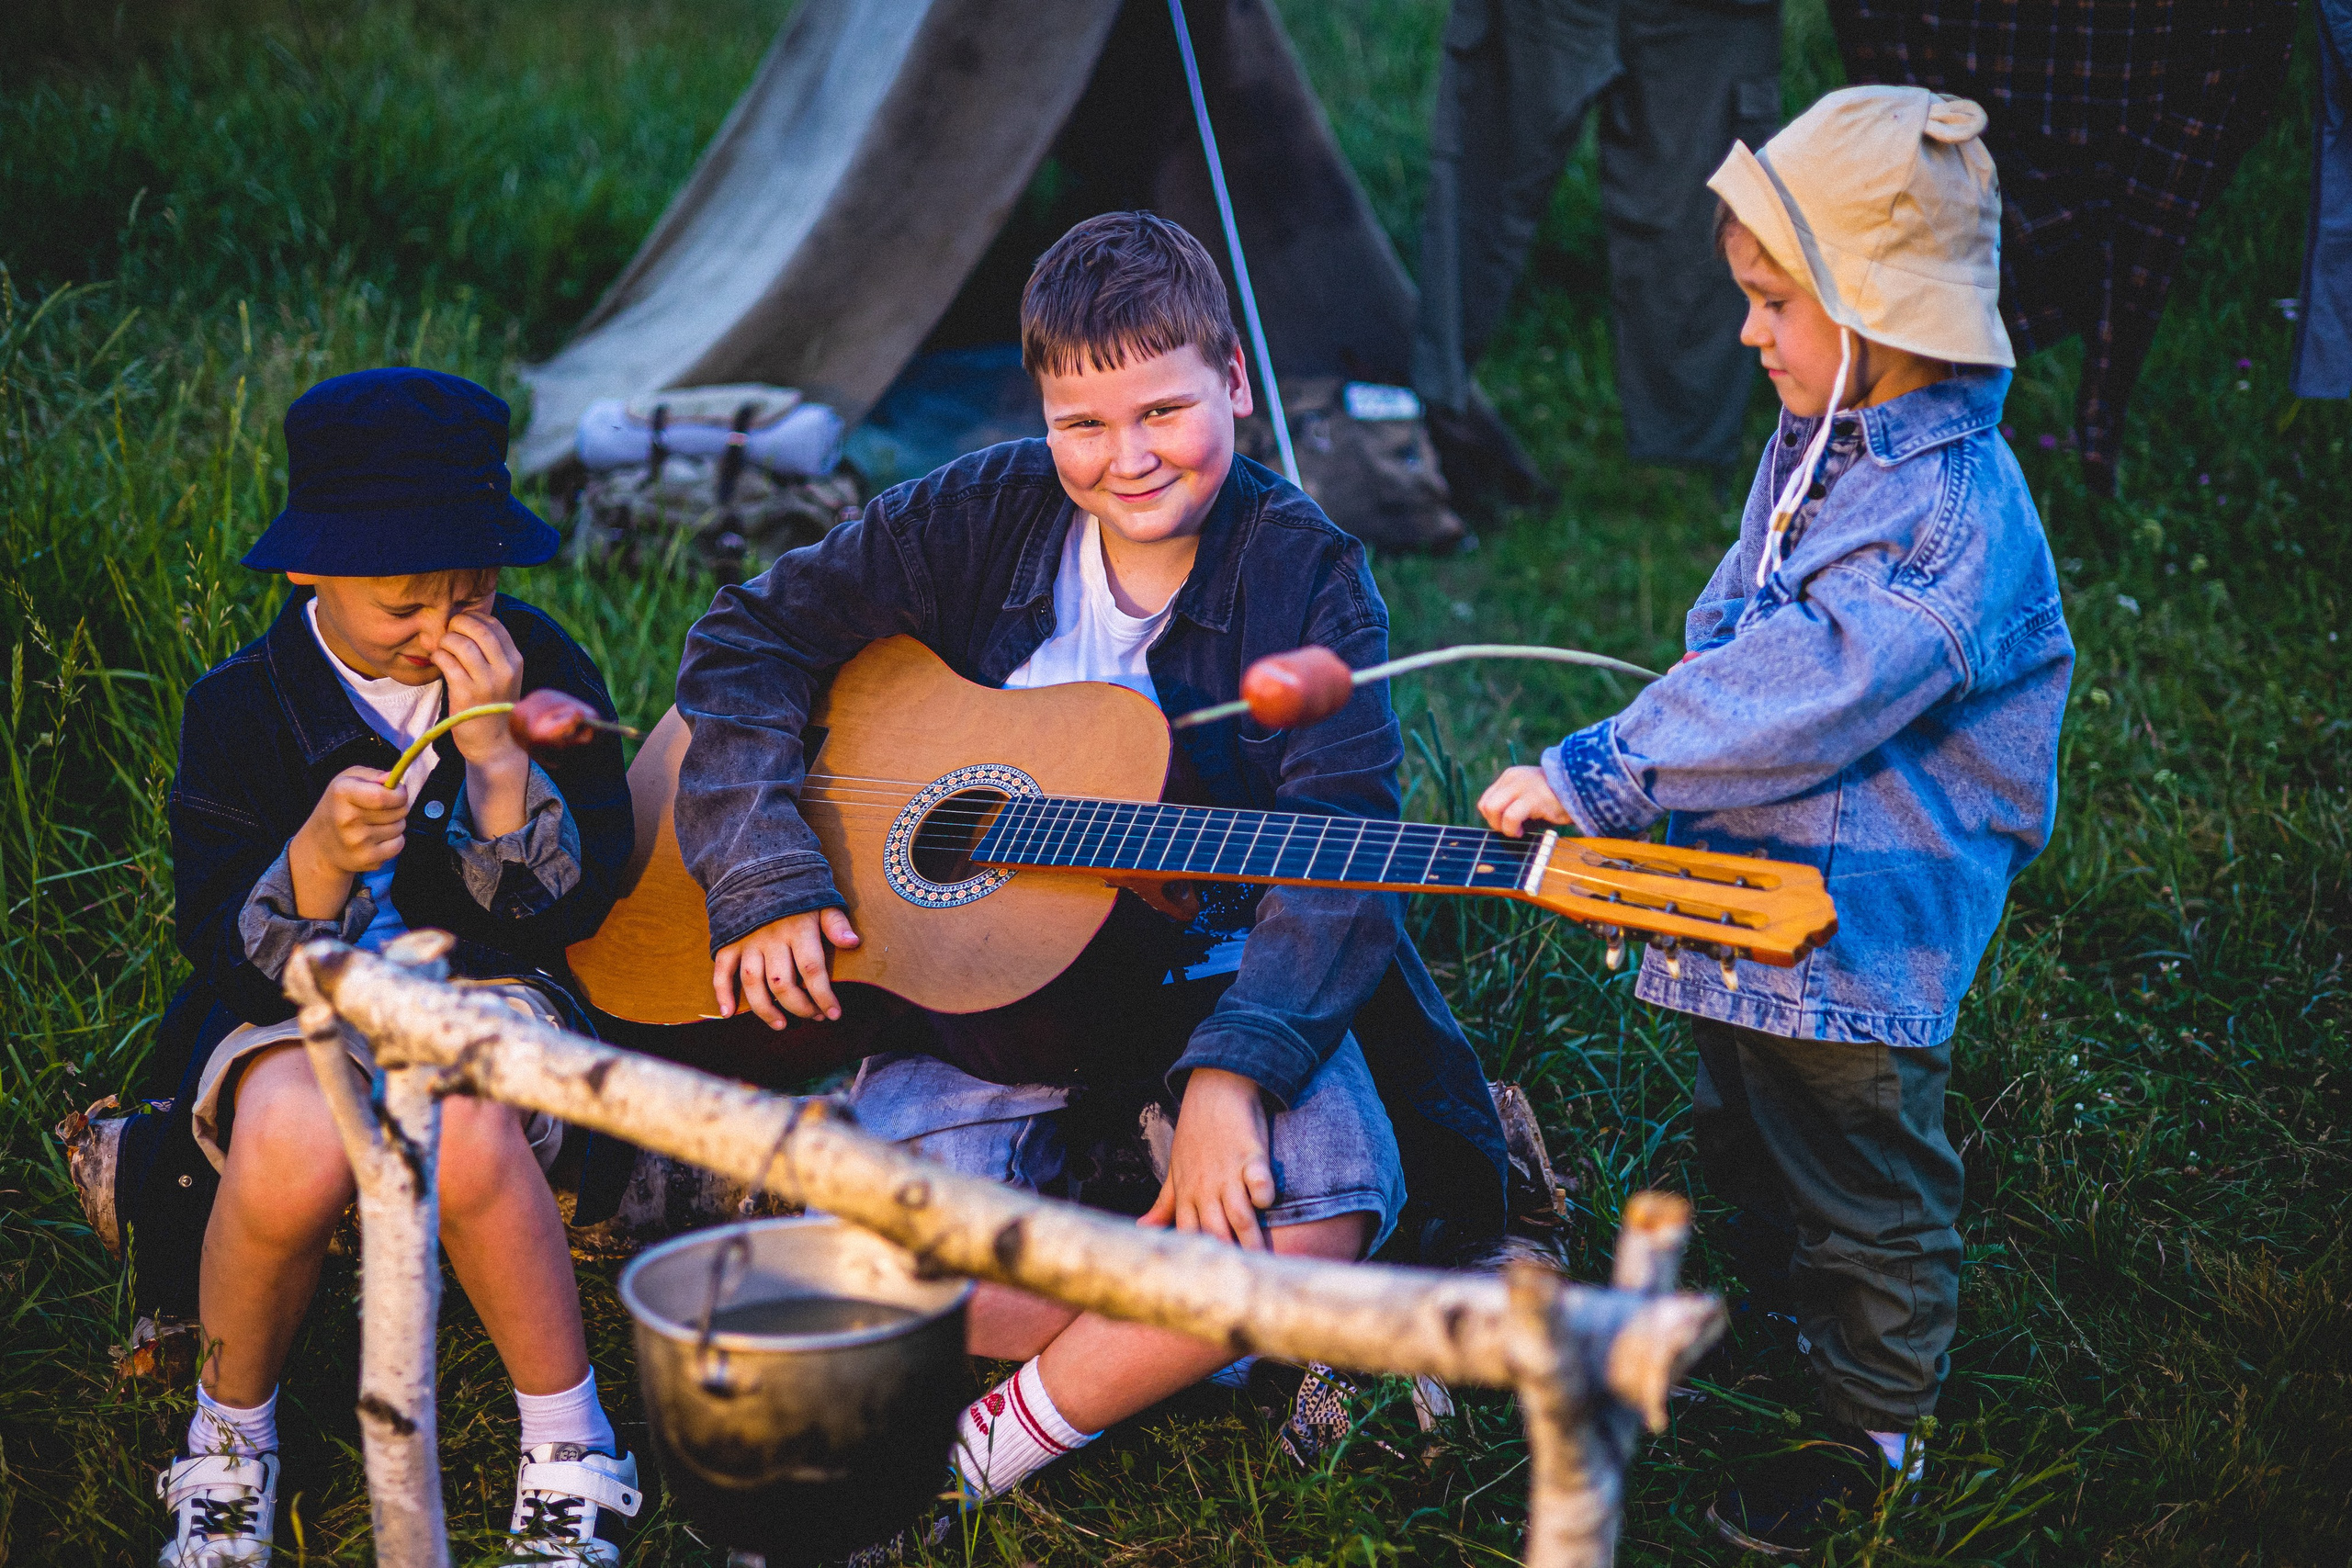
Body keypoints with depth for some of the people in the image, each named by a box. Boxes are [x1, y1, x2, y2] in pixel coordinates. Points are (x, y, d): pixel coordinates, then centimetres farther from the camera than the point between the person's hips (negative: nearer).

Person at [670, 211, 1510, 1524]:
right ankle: (1200, 1333, 0)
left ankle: (998, 1445, -8)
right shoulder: (984, 519, -1)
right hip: (979, 990, 2)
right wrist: (768, 883, -14)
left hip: (1217, 986, -1)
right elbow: (753, 639, 1)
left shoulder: (1306, 578, -9)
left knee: (1324, 1211, -30)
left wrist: (1230, 1074, -34)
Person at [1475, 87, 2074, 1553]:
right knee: (1749, 1146, 27)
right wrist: (1640, 770, 13)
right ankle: (1781, 1327, 50)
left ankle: (1877, 1422, 30)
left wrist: (1592, 775, -30)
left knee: (1864, 1191, 10)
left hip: (1862, 933, -9)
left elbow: (1794, 697, -33)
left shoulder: (1955, 511, -28)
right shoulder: (1821, 445, 3)